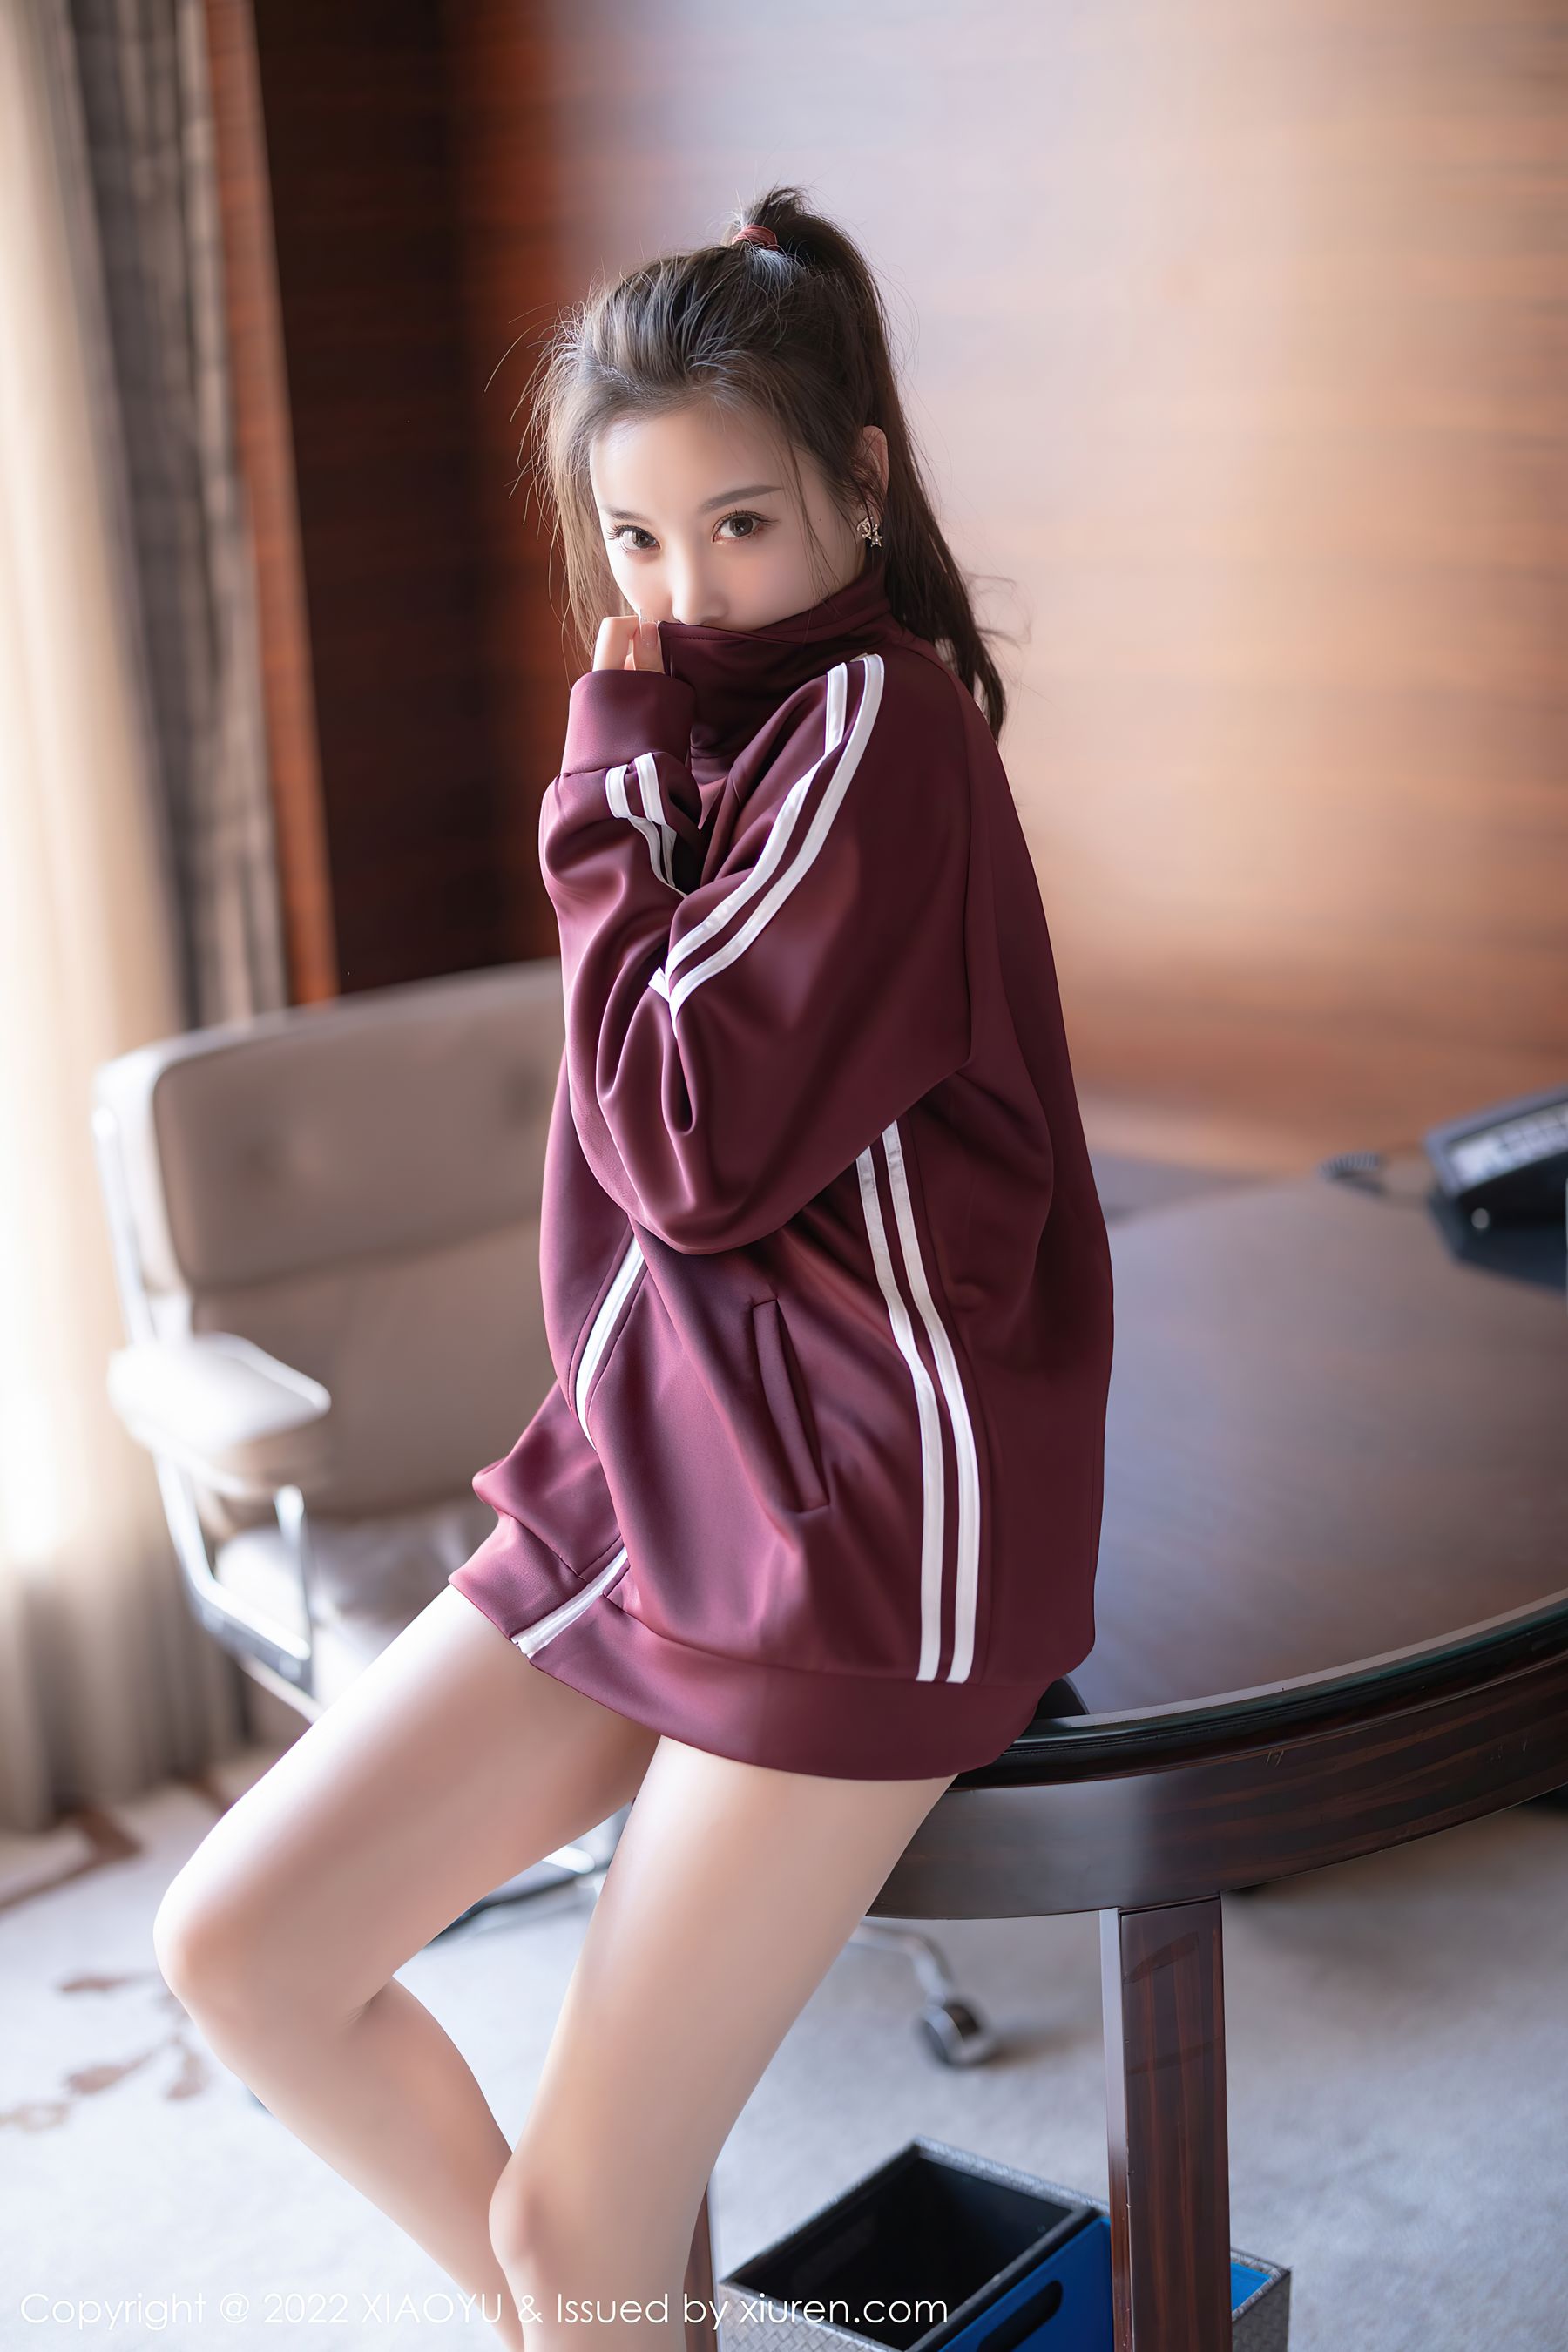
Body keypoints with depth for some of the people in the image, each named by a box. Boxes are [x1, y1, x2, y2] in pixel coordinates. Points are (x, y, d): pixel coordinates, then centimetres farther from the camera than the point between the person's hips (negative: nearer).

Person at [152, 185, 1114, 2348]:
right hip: (658, 1471, 9)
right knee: (238, 1948, 6)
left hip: (855, 1527, -9)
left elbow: (688, 1146, -19)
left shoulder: (873, 727, -14)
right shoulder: (731, 725, 13)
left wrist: (612, 775, -11)